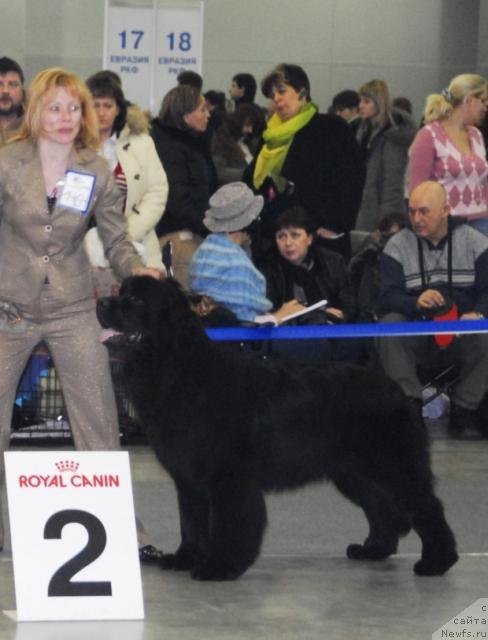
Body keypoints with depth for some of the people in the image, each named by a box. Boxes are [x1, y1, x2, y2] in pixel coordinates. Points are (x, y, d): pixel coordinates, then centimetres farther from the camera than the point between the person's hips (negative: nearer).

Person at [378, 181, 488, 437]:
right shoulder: (397, 246, 4)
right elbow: (388, 298, -6)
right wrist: (416, 303, -28)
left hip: (461, 335, 0)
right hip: (417, 336, 0)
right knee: (388, 324, -30)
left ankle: (464, 408, -18)